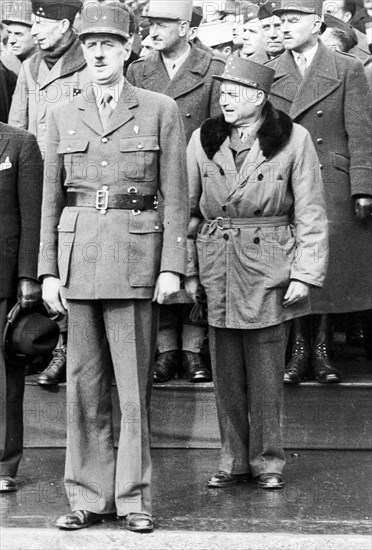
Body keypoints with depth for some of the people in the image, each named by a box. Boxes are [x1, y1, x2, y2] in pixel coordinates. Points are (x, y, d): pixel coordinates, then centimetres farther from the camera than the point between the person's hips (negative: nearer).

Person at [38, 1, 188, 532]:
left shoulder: (160, 111, 3)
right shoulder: (63, 116, 12)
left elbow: (175, 195, 2)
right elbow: (51, 199, 12)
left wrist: (172, 267, -6)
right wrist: (48, 270, 5)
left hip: (135, 255, -3)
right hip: (77, 253, 3)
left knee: (134, 384, 0)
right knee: (84, 382, 6)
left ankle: (135, 498, 8)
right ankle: (88, 497, 14)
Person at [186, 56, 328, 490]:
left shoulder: (294, 140, -3)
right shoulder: (203, 140, 5)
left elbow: (311, 215, -1)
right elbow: (187, 208, 10)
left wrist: (305, 274, -7)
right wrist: (184, 270, 4)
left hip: (269, 267, -3)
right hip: (216, 267, 3)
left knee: (265, 370, 2)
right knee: (225, 370, 7)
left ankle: (267, 460, 16)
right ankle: (232, 459, 19)